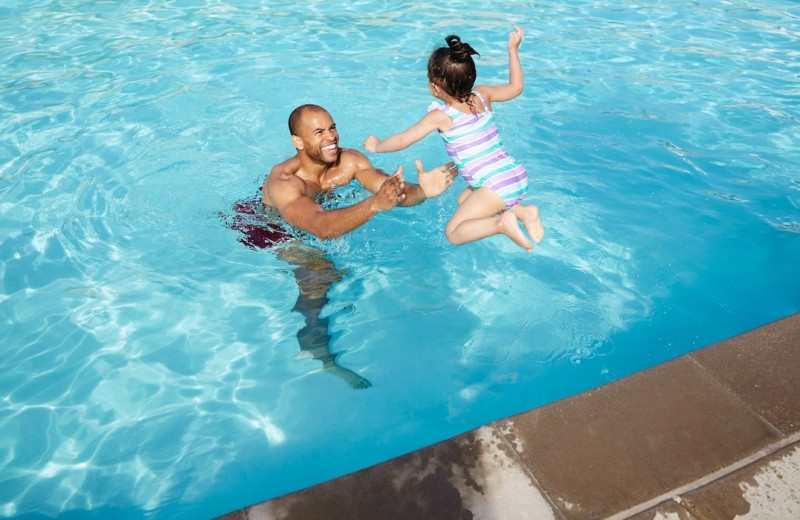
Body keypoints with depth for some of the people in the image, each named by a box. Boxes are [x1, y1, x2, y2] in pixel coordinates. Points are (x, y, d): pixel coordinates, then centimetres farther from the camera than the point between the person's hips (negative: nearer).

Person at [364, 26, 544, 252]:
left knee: (453, 232, 1)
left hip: (497, 186, -8)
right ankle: (521, 210, 15)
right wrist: (513, 50, 32)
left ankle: (500, 222, -19)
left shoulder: (441, 116, -10)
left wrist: (376, 146, 15)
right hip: (518, 176, 8)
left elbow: (402, 141, -4)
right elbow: (515, 87, 25)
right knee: (463, 199, 30)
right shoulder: (483, 95, 7)